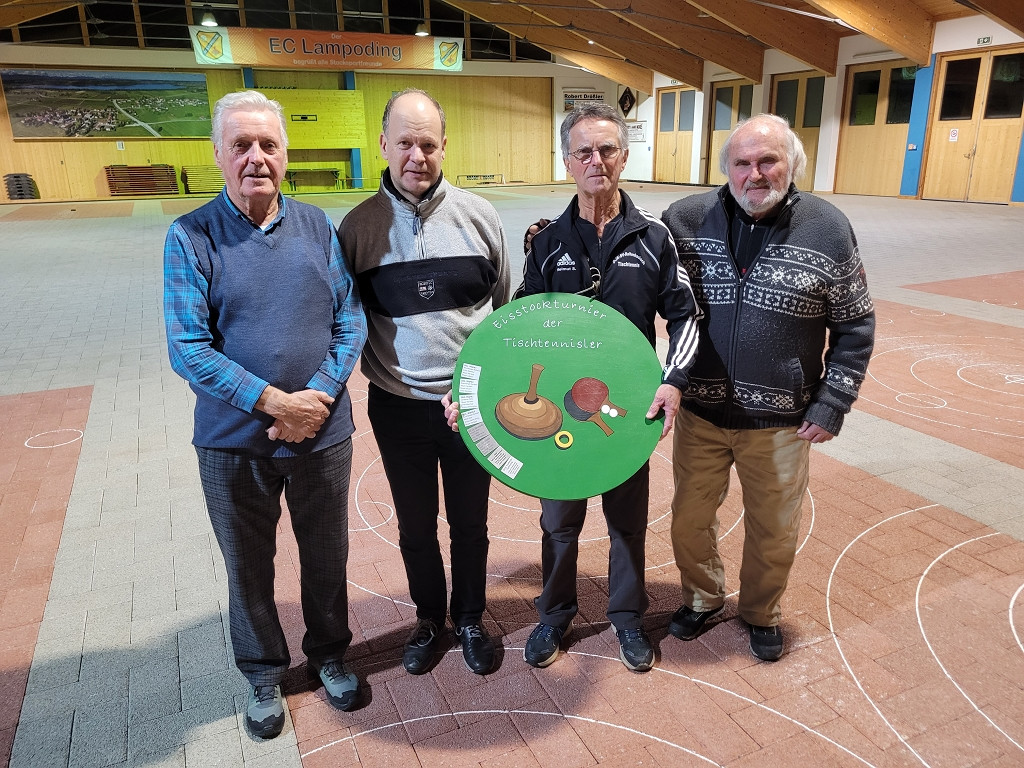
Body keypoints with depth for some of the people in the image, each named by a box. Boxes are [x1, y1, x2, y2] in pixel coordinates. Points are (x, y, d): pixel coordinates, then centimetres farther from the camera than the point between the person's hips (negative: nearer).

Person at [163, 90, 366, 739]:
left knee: (327, 556, 18)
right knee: (248, 565, 17)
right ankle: (264, 673, 41)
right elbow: (188, 347, -12)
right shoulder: (191, 237, -7)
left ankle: (330, 653, 44)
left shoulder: (317, 226, 0)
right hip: (234, 441, -1)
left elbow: (351, 321, -2)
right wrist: (273, 401, -20)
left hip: (323, 433, 2)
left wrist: (316, 398, -15)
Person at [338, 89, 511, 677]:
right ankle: (429, 618, 42)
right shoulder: (360, 225, -4)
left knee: (470, 523, 16)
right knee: (416, 527, 17)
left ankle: (470, 619, 40)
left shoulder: (478, 216, -3)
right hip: (398, 407, 0)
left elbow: (506, 311, 6)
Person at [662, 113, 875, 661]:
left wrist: (831, 407, -3)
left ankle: (762, 612, 42)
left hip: (781, 421, -1)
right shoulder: (686, 219, -6)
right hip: (701, 412, 1)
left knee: (774, 531, 15)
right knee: (690, 519, 15)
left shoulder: (828, 230, -6)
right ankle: (702, 597, 43)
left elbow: (855, 328, 0)